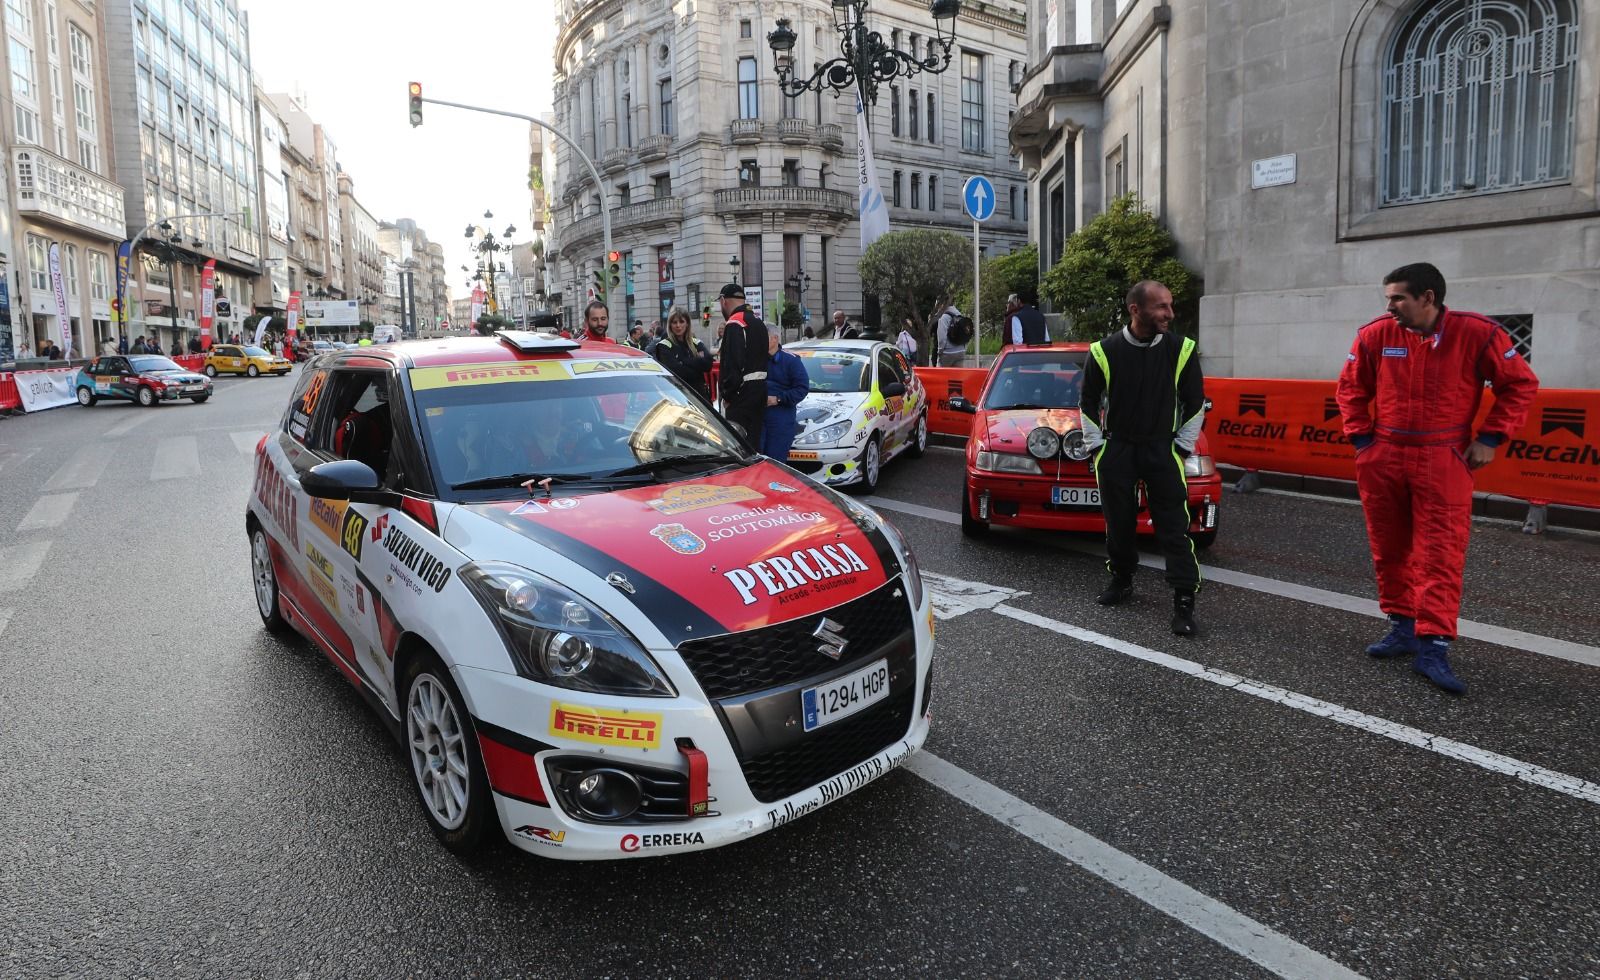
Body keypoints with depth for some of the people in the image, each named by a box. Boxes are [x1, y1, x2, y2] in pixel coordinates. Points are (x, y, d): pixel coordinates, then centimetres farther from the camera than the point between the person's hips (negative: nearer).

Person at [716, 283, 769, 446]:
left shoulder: (734, 324, -13)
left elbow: (733, 363, -20)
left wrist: (728, 394, -13)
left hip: (742, 390, -10)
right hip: (760, 387, 10)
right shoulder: (757, 321, 17)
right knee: (753, 439, 13)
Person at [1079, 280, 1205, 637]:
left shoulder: (1181, 349, -5)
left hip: (1162, 450, 0)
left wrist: (1183, 446, 3)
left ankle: (1184, 600, -2)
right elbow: (1089, 403, 6)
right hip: (1116, 449, 1)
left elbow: (1195, 403, 6)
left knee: (1174, 526, -5)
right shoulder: (1105, 351, -7)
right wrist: (1096, 446, 3)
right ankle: (1121, 580, 31)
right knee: (1118, 522, 11)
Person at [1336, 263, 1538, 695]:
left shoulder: (1476, 333, -6)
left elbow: (1521, 384, 3)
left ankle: (1433, 647, -4)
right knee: (1390, 551, 10)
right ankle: (1403, 628, 24)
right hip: (1382, 461, 3)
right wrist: (1361, 438, 4)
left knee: (1441, 556, -6)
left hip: (1443, 464, -3)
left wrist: (1489, 439, -3)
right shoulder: (1375, 335, -1)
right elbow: (1351, 387, 11)